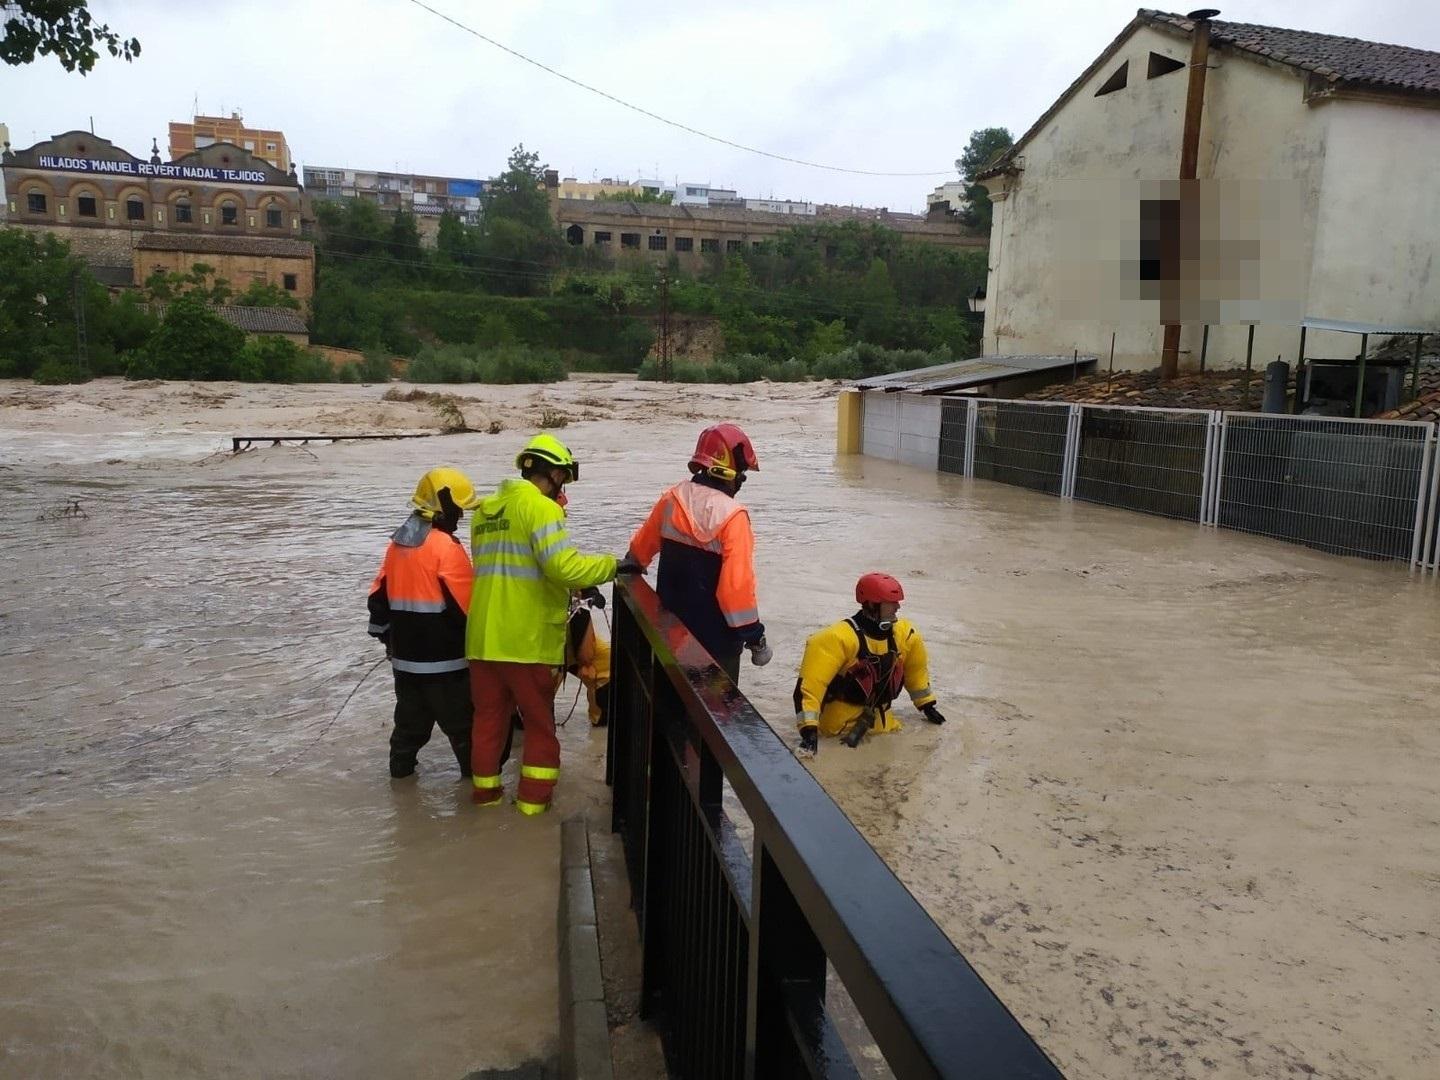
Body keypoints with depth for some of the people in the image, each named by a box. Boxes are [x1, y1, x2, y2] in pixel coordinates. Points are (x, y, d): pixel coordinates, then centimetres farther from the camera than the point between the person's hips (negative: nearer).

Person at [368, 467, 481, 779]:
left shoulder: (397, 543, 8)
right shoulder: (445, 547, -18)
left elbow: (379, 595, 13)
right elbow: (466, 603, -17)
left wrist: (385, 634, 24)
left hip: (406, 651, 7)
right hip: (444, 655, -7)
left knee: (411, 712, 20)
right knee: (460, 716, 4)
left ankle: (401, 764, 27)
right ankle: (475, 768, 12)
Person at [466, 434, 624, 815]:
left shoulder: (484, 511, 12)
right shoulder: (540, 506, -12)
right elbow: (564, 566, -23)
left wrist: (568, 592, 19)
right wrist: (611, 564, -9)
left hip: (483, 637, 6)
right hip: (528, 640, -6)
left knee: (489, 714, 18)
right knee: (539, 720, 9)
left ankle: (486, 789, 28)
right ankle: (534, 798, 15)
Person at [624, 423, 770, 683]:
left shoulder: (672, 498, -3)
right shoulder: (731, 516, -22)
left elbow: (643, 544, 13)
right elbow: (737, 583, -24)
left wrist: (630, 565, 35)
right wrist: (754, 636, -15)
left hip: (672, 625, 6)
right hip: (715, 634, -6)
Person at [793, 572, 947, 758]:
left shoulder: (904, 634, -2)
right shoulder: (839, 638, -25)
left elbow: (916, 669, 19)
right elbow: (810, 683, -27)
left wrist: (927, 705, 22)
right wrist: (809, 729, -32)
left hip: (877, 715, 7)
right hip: (838, 718, -6)